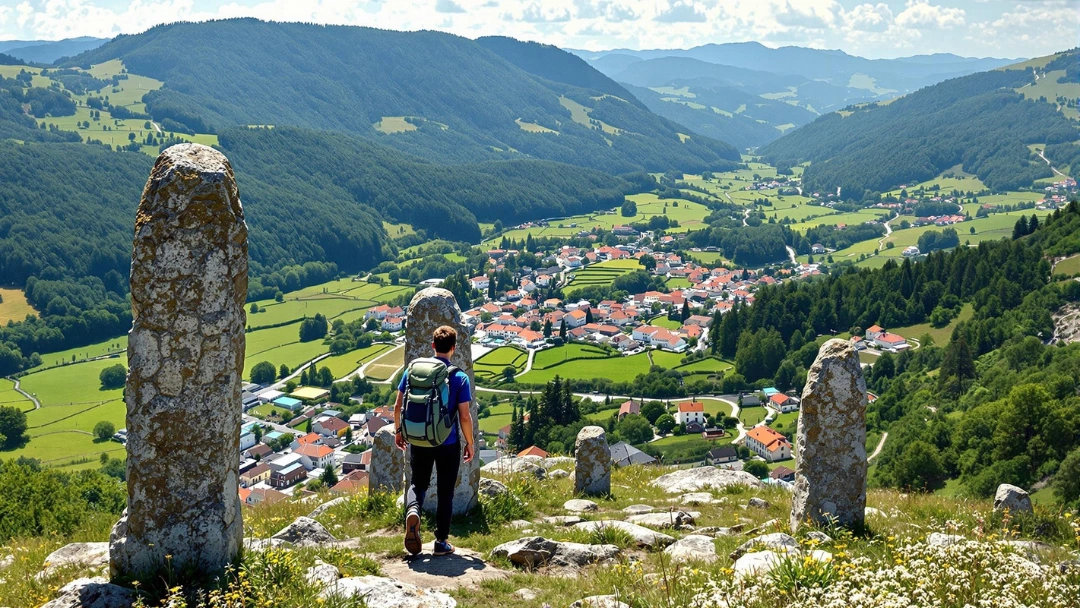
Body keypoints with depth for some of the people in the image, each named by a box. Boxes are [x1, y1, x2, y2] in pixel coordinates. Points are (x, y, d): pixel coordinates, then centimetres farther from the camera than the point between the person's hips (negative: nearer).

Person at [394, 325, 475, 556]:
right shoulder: (460, 378, -11)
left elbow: (398, 405, 0)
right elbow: (464, 416, -11)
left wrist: (398, 430, 16)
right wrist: (470, 443, 2)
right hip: (448, 443, -2)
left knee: (418, 483, 20)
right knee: (445, 492, 11)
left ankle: (413, 510, -12)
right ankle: (441, 542, 15)